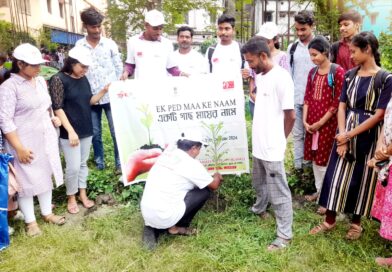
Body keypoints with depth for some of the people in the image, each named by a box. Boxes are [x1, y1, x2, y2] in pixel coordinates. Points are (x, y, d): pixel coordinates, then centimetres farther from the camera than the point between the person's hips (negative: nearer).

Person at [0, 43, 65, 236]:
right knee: (27, 181, 6)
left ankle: (47, 213, 33)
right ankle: (30, 221, 22)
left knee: (45, 176, 16)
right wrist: (19, 148, -19)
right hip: (25, 143, -6)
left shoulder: (41, 81, 6)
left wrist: (53, 118, 5)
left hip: (46, 138, 7)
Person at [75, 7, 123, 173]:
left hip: (111, 96, -1)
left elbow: (119, 68, 7)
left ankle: (119, 162, 16)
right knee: (95, 133, 11)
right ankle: (99, 161, 26)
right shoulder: (78, 46, 1)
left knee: (117, 131, 2)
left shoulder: (110, 44, 2)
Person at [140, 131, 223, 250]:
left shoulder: (166, 154, 11)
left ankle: (153, 228, 14)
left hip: (146, 213, 7)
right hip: (164, 217, -6)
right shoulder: (192, 164, -9)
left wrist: (207, 176, 37)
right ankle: (177, 227, 12)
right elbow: (214, 185, 8)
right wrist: (217, 177, 32)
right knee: (204, 191, 5)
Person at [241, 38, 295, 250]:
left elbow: (290, 116, -15)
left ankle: (285, 235, 16)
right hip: (258, 144, 9)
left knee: (278, 192, 2)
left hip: (272, 148, -9)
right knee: (259, 183, 27)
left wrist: (278, 140, -3)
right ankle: (259, 210, 51)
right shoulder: (260, 76, 9)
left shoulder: (281, 77, -17)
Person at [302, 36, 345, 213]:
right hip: (311, 122, 6)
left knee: (325, 159, 0)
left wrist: (321, 122, -12)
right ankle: (319, 190, 29)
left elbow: (338, 102, -13)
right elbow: (307, 97, 8)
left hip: (328, 122, -6)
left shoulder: (338, 72, -11)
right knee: (314, 158, 13)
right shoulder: (313, 72, 7)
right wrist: (305, 120, -2)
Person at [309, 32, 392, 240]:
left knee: (362, 179, 8)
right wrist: (342, 135, -8)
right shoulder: (350, 76, 5)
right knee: (337, 175, 5)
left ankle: (356, 222, 27)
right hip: (345, 134, 4)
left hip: (367, 137, -4)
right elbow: (342, 106, 4)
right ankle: (330, 220, 19)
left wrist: (350, 135, -15)